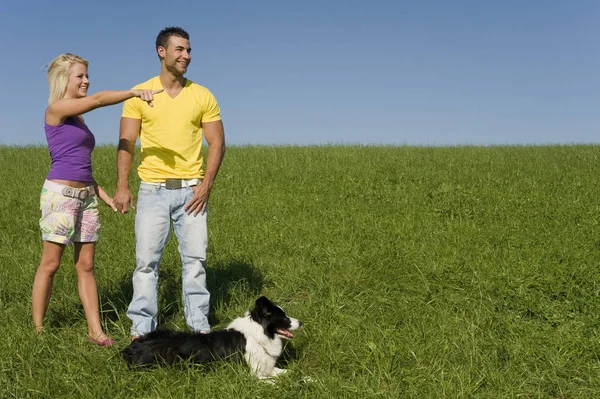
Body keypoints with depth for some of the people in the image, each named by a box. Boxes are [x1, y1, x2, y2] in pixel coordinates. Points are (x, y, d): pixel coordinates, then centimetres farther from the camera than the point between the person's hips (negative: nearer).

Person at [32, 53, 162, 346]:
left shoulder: (77, 118, 18)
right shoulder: (56, 109, -6)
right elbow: (98, 100, -22)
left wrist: (106, 197, 14)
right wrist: (135, 92, -30)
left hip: (86, 195, 8)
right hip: (60, 193, -8)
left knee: (86, 265, 6)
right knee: (50, 264, -1)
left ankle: (95, 331, 8)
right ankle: (37, 330, 9)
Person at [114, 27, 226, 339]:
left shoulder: (203, 96, 5)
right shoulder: (139, 94, 3)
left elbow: (217, 143, 4)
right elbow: (126, 143, 1)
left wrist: (206, 185, -7)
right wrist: (122, 186, -10)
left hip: (191, 189, 1)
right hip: (153, 189, -1)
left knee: (195, 257, 3)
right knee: (146, 259, 0)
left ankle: (199, 324, 13)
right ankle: (142, 326, 9)